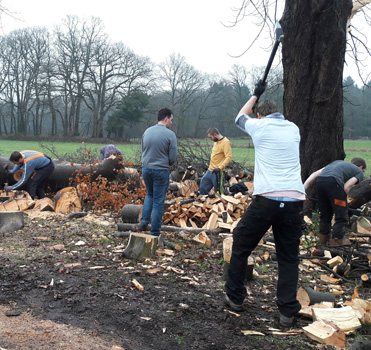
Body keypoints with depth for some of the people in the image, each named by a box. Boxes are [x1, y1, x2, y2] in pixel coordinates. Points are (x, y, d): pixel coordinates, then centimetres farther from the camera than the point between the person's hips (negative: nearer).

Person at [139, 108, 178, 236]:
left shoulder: (147, 131, 4)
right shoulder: (170, 134, -13)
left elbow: (143, 150, 12)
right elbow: (173, 158, -11)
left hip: (146, 169, 5)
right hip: (161, 171, -5)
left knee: (150, 194, 28)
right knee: (158, 201, 5)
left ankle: (144, 222, 17)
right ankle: (155, 232, 11)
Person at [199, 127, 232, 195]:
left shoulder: (225, 142, -15)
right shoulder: (216, 142, 13)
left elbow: (228, 157, -24)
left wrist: (220, 168, -31)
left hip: (217, 172, -9)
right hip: (210, 171, 9)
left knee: (218, 193, -3)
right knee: (203, 188, 13)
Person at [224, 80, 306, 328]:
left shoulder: (259, 126, 5)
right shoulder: (294, 129, 15)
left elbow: (240, 117, 28)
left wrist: (256, 95, 42)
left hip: (266, 200, -3)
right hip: (295, 201, 3)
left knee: (241, 247, 15)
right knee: (289, 257, 11)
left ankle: (235, 298, 24)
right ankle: (287, 311, 8)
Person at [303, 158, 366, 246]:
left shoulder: (337, 162, 37)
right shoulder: (359, 172, 22)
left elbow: (315, 174, 24)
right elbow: (346, 187, 3)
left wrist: (303, 188, 17)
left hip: (319, 181, 6)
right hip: (333, 182, -6)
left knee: (325, 214, 22)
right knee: (342, 216, 10)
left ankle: (323, 239, 27)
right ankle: (337, 240, 9)